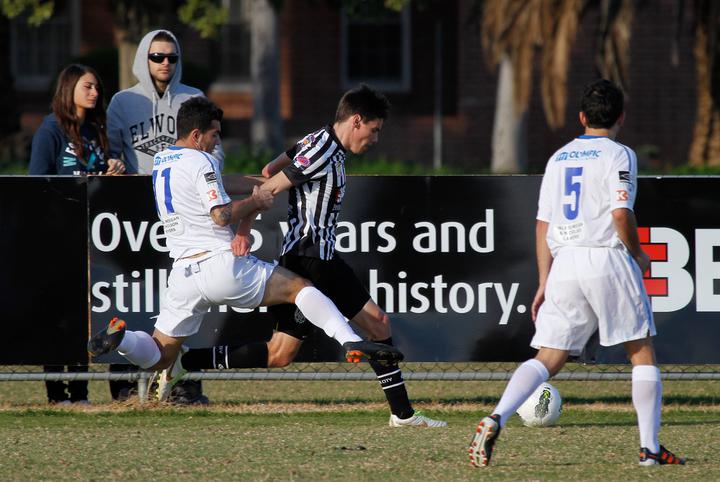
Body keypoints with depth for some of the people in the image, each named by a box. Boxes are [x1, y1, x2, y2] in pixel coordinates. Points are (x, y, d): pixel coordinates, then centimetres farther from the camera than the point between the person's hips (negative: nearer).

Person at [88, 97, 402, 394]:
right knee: (300, 287, 1)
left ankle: (120, 339, -17)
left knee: (160, 358, 12)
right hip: (220, 263, -6)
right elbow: (222, 215, -15)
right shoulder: (201, 162, -7)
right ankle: (351, 342, -16)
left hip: (182, 273, 6)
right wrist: (255, 201, 1)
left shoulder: (160, 162, 18)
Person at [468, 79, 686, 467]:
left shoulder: (558, 158, 16)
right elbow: (621, 213, -14)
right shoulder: (618, 155, -1)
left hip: (564, 264, 5)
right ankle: (650, 447, 4)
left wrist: (544, 283, 16)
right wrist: (637, 254, 3)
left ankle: (496, 419, -20)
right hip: (608, 260, -5)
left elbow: (543, 224, 14)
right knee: (642, 352, 8)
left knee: (548, 359, 2)